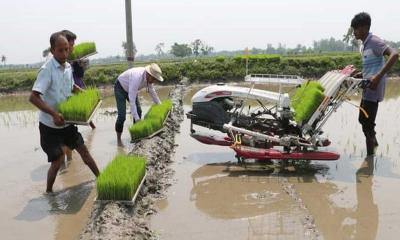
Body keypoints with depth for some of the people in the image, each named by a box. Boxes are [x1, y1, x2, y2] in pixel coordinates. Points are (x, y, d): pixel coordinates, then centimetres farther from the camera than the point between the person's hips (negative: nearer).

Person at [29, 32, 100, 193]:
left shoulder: (68, 67, 1)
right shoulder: (47, 70, -21)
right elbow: (33, 97, -29)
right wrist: (54, 114, -37)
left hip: (66, 122, 7)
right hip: (50, 125, -6)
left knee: (83, 149, 14)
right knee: (58, 160, -2)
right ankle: (48, 191, 20)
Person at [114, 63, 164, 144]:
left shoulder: (149, 76, -17)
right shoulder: (137, 77, -42)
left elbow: (152, 91, 3)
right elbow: (131, 100, -42)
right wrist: (136, 119, -42)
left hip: (129, 89, 8)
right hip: (120, 88, -8)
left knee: (138, 111, 6)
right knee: (122, 115, -14)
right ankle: (118, 139, 2)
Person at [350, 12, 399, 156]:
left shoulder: (374, 41, -15)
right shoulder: (364, 45, 13)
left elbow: (394, 55, -28)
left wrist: (378, 77, -32)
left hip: (373, 89, -9)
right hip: (368, 88, 9)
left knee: (367, 123, -6)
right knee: (363, 119, 20)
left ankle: (370, 157, 4)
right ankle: (373, 141, 41)